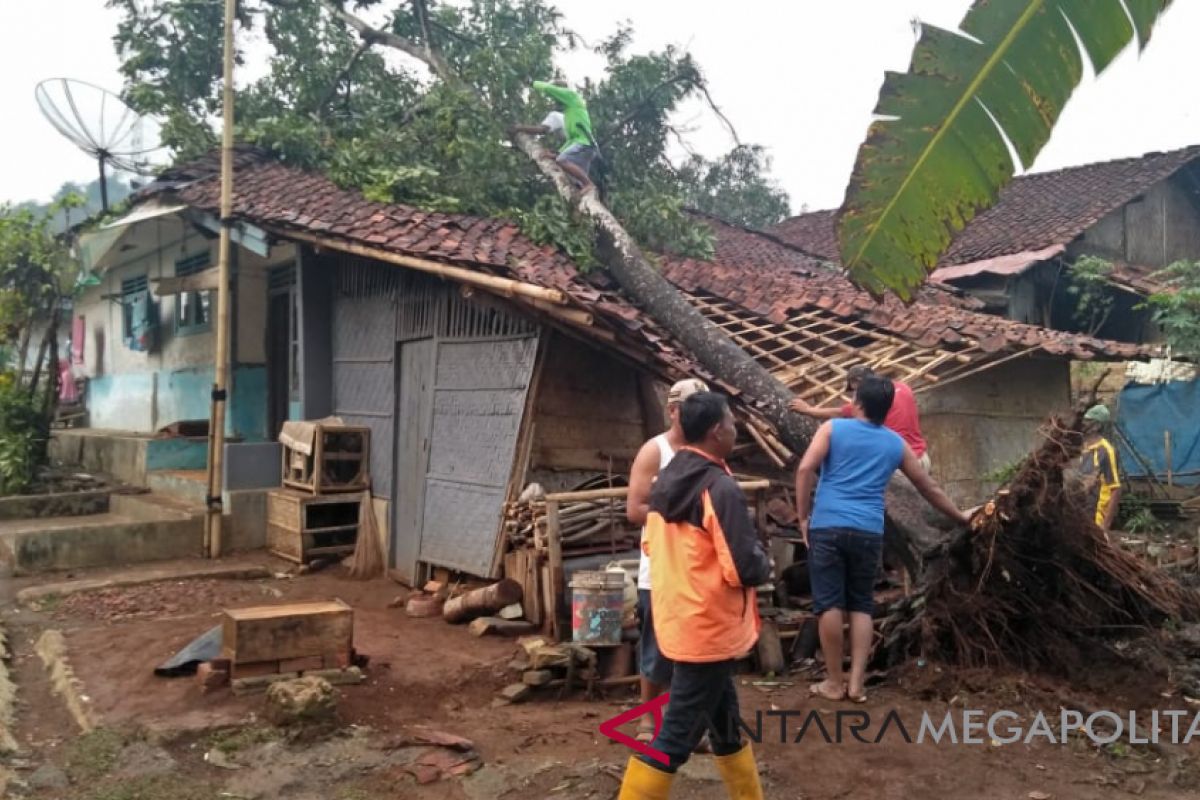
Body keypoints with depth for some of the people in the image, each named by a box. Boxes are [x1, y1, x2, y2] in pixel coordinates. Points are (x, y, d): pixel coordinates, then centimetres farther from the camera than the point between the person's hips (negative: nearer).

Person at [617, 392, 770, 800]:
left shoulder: (666, 479, 6)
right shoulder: (720, 488, -21)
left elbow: (653, 546, 16)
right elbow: (745, 569, -23)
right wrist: (763, 559, -2)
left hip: (678, 620, 9)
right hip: (709, 629, -9)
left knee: (724, 721, 21)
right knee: (676, 735, 0)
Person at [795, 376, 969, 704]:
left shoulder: (833, 428, 5)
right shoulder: (896, 444, 14)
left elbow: (805, 469, -8)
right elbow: (929, 488, 23)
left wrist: (803, 517, 0)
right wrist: (960, 517, 37)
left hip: (828, 527, -2)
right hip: (869, 533, 3)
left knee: (829, 604, 2)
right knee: (861, 605, 13)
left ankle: (834, 682, 9)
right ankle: (856, 682, 10)